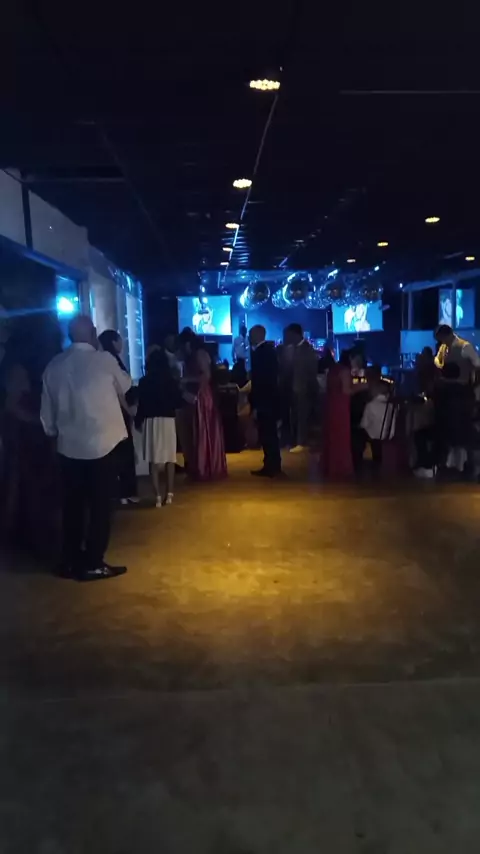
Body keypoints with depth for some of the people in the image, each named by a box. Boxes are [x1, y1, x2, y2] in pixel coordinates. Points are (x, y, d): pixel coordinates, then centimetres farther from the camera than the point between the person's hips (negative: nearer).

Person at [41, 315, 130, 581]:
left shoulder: (54, 365, 4)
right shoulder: (104, 360, -8)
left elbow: (47, 409, 9)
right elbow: (125, 386, 11)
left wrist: (53, 432, 26)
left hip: (68, 445, 5)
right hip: (102, 442, -5)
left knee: (73, 504, 14)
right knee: (100, 505, 4)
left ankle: (70, 561, 23)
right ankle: (92, 564, 9)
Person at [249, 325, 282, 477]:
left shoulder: (259, 352, -16)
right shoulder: (269, 350, 14)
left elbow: (258, 380, -20)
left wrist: (254, 404, -19)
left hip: (264, 400, -10)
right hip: (270, 398, 10)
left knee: (267, 434, -4)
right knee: (270, 434, 14)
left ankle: (271, 467, 1)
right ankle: (274, 466, 21)